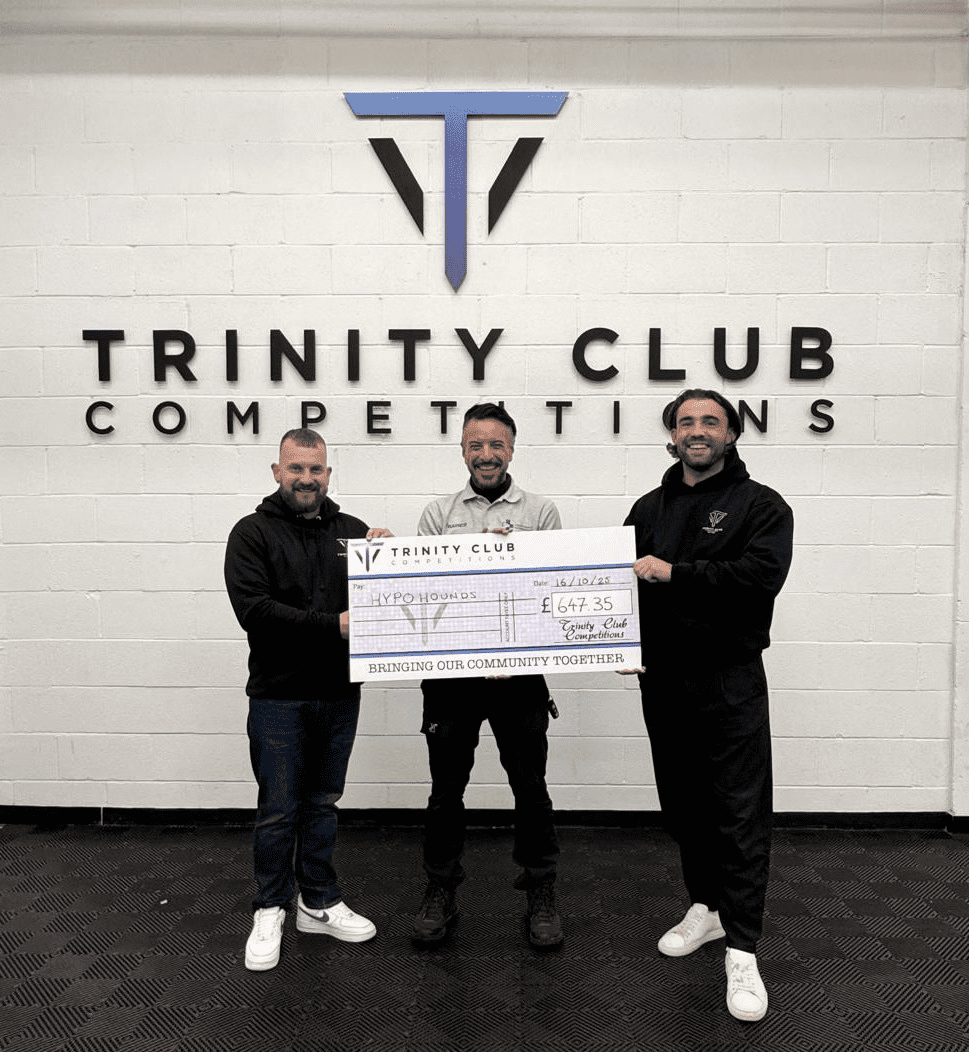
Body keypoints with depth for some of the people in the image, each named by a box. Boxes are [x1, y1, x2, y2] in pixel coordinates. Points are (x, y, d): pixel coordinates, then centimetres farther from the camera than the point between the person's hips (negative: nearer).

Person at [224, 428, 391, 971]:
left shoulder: (353, 531, 6)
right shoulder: (254, 532, -4)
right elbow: (254, 609, -16)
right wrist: (332, 624, -22)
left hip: (339, 693, 4)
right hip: (279, 696, -3)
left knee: (323, 803, 16)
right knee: (278, 810, 7)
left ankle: (320, 903, 31)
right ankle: (271, 910, 26)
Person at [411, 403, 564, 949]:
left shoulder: (541, 512, 5)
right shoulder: (438, 514, 9)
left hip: (519, 671, -1)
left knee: (530, 786, 9)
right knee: (446, 787, 12)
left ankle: (541, 895, 28)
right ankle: (440, 894, 30)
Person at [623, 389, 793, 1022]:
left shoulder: (761, 505, -2)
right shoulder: (650, 508, 13)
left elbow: (762, 574, -19)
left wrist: (674, 573, -20)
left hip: (729, 682, -5)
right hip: (662, 679, 5)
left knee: (739, 813, -1)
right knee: (682, 801, 16)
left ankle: (742, 951, 10)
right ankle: (706, 906, 35)